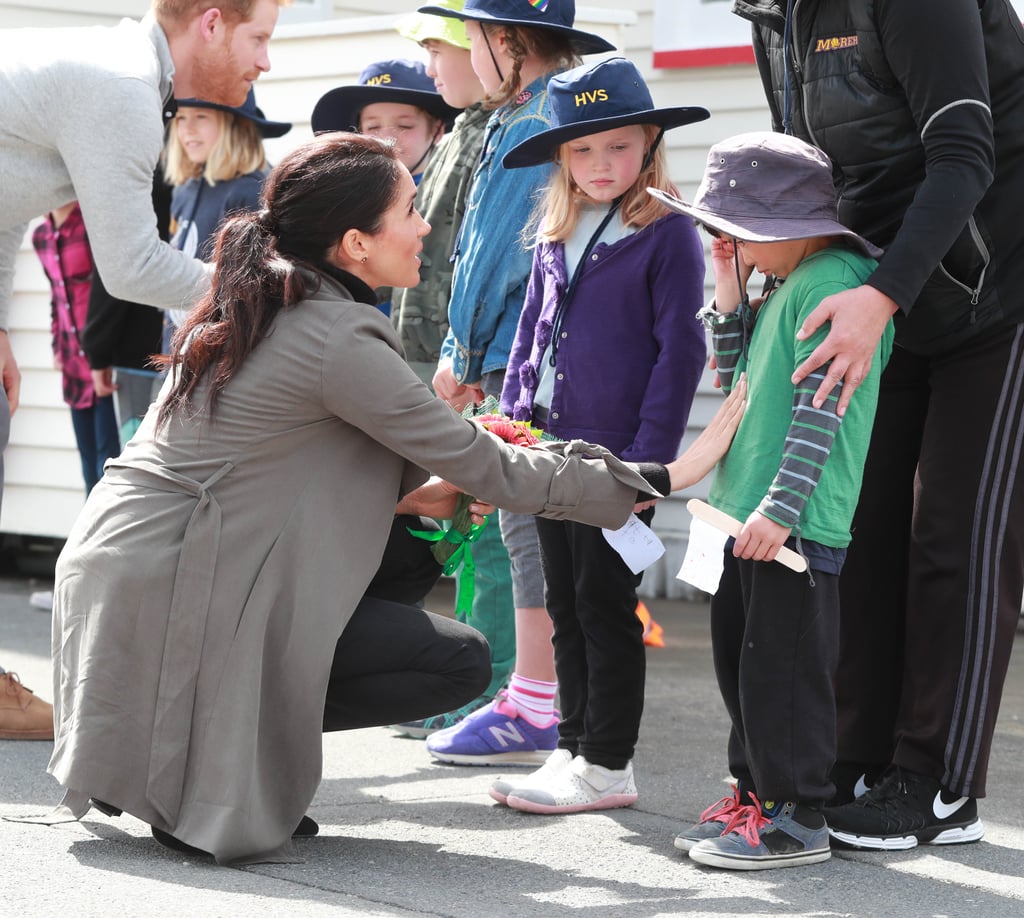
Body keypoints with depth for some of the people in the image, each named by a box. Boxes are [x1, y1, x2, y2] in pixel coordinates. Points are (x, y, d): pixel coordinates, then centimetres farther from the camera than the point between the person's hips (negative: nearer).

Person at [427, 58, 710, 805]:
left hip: (616, 456, -7)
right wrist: (511, 423, 12)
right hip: (550, 449, 7)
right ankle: (575, 744, 22)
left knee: (605, 604, -2)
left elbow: (680, 351, -11)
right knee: (565, 605, 12)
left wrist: (649, 458, -15)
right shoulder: (556, 238, 12)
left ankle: (607, 764, 5)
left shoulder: (668, 237, -8)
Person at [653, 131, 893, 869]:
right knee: (740, 660, 16)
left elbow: (822, 407, -21)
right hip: (748, 516, 10)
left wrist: (781, 505, -24)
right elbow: (739, 383, 26)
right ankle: (756, 796, 26)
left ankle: (797, 817, 1)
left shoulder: (832, 283, -15)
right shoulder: (783, 289, 16)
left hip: (797, 524, -10)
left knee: (782, 664, -6)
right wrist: (729, 302, 14)